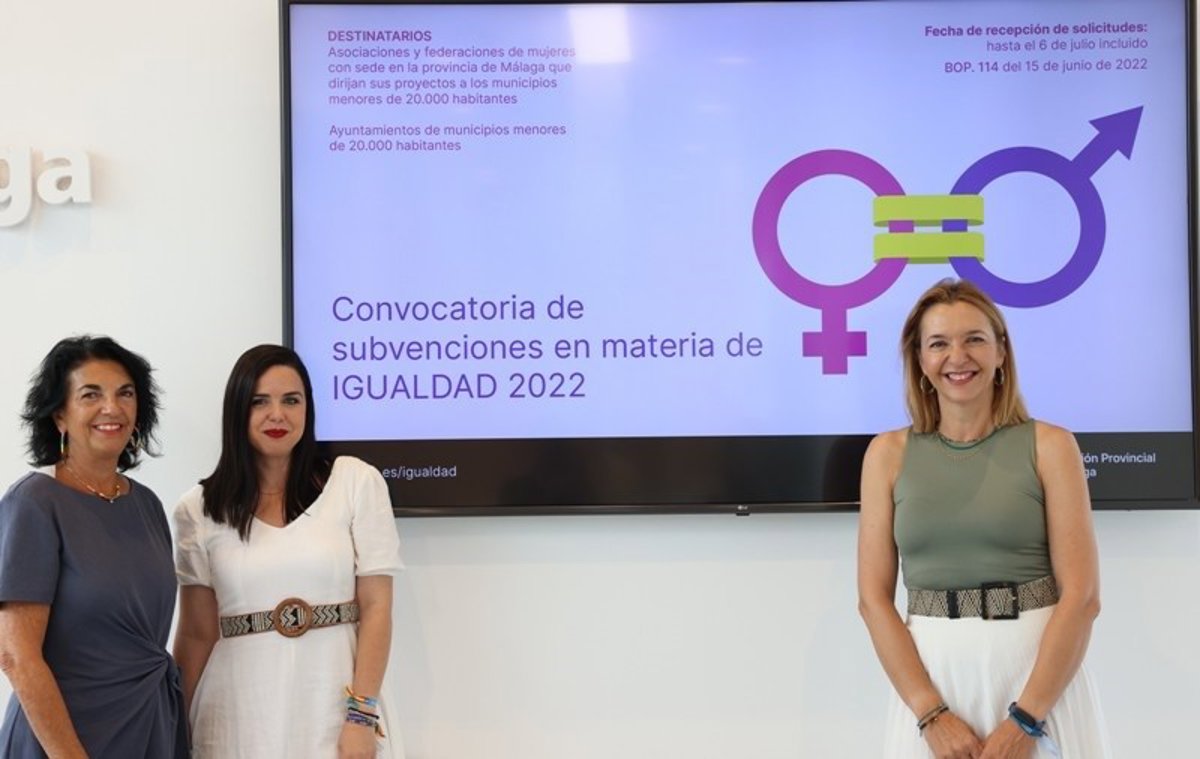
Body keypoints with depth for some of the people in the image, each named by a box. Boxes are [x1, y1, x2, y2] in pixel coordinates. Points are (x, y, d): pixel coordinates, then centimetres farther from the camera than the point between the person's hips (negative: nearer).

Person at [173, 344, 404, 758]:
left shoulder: (357, 482, -1)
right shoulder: (199, 509, 3)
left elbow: (376, 608, -4)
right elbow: (197, 634, 5)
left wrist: (362, 715, -10)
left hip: (335, 706, -1)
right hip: (240, 716, 1)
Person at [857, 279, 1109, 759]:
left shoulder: (1049, 446, -1)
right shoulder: (888, 453, 3)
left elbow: (1082, 595, -7)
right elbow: (873, 598, -1)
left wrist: (1023, 720, -13)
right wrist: (932, 715, -11)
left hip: (1041, 675, -1)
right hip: (931, 676, 1)